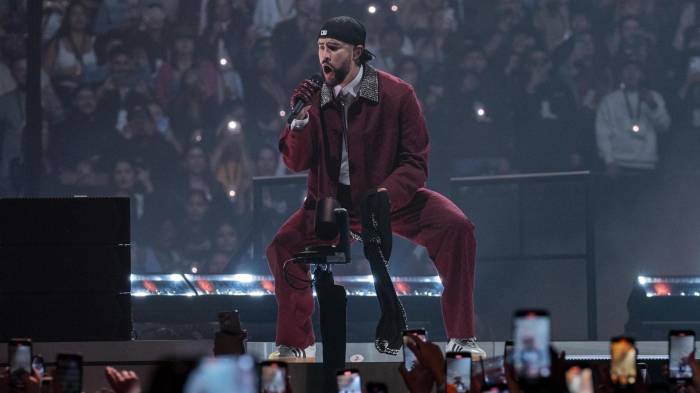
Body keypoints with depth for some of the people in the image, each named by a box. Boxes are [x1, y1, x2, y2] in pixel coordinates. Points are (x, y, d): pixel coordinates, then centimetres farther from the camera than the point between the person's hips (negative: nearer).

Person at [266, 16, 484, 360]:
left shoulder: (397, 94, -13)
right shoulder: (314, 96, -5)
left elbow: (415, 162, -12)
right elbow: (296, 163, -6)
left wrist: (386, 195, -30)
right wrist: (300, 119, -24)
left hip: (393, 197, -2)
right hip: (333, 202, 2)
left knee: (456, 228, -25)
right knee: (283, 247, -19)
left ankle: (462, 338, -14)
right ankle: (294, 344, 5)